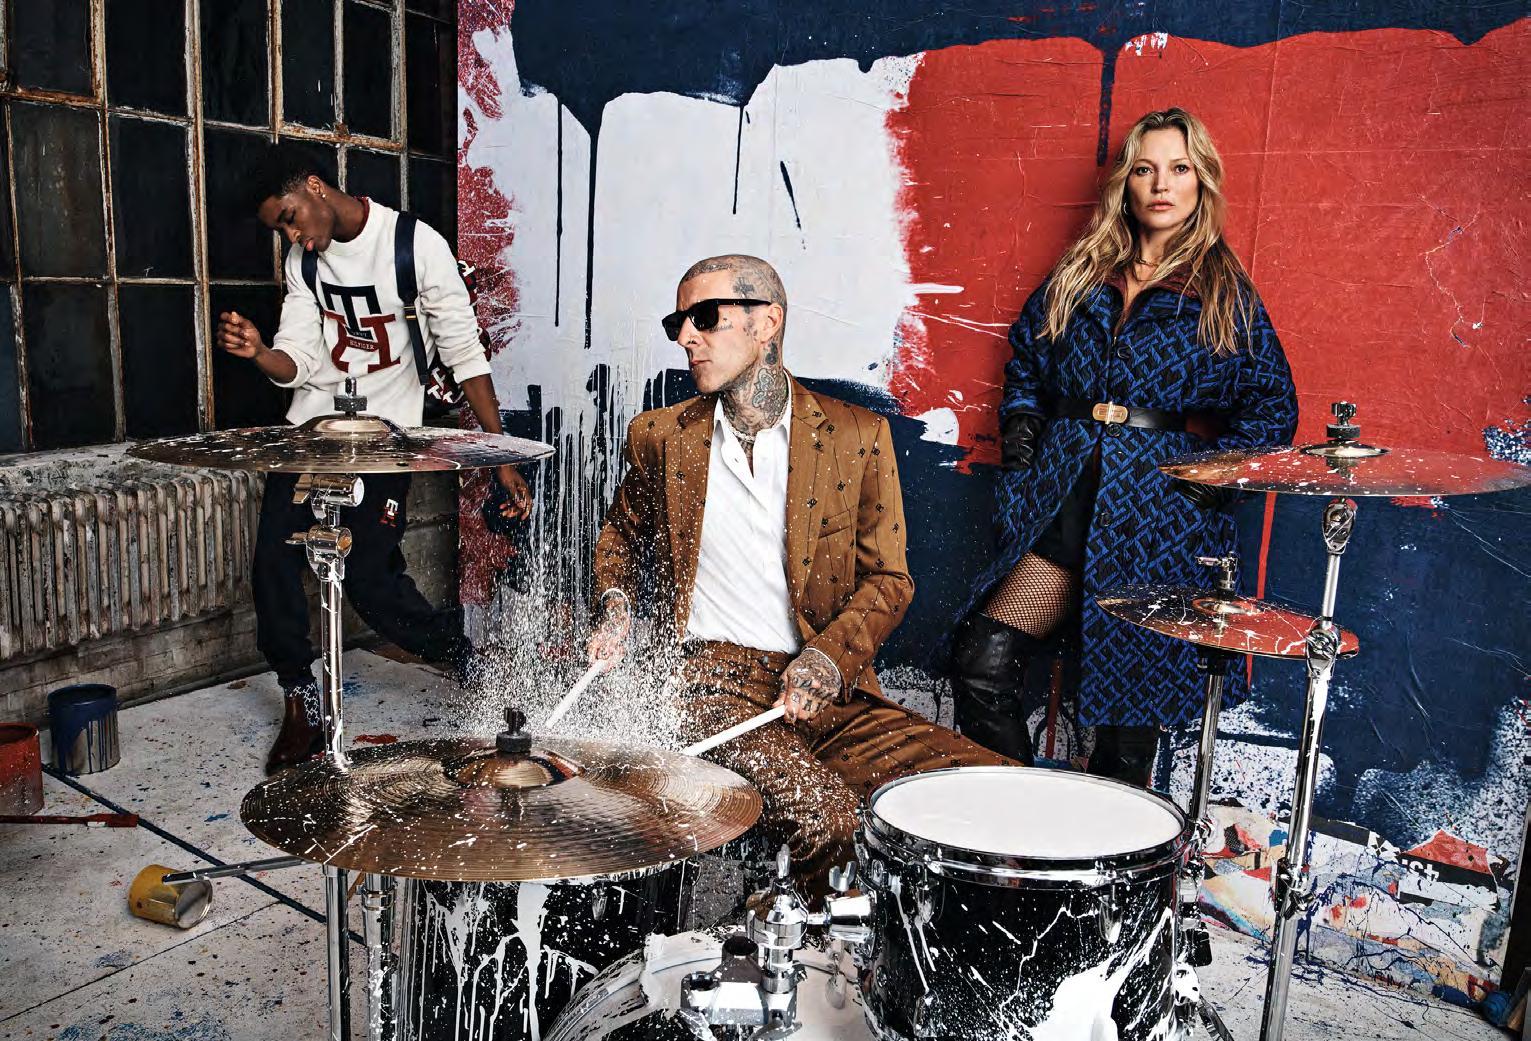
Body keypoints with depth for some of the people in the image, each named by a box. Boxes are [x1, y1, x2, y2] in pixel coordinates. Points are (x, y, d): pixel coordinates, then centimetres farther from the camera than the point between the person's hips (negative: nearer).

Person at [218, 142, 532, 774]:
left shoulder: (415, 245, -11)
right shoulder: (302, 261, 6)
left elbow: (465, 354, -12)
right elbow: (297, 363, 3)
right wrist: (257, 352, -23)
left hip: (385, 429, -5)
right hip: (313, 421, 5)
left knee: (368, 576, -12)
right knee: (274, 557, -8)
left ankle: (467, 657, 15)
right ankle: (300, 709, 9)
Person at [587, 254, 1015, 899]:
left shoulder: (858, 436, 4)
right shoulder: (660, 437, 8)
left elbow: (888, 579, 6)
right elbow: (620, 534, 25)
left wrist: (830, 654, -11)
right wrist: (615, 603, 5)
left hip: (829, 689, 2)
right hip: (712, 681, -1)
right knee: (828, 819, -30)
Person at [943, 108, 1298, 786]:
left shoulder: (1225, 293, 7)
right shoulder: (1078, 278, 15)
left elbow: (1271, 404, 5)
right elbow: (1025, 366, 25)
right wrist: (1020, 445, 11)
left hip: (1159, 522, -2)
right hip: (1063, 499, 3)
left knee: (1130, 692, 0)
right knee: (981, 662, -8)